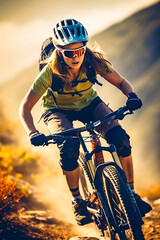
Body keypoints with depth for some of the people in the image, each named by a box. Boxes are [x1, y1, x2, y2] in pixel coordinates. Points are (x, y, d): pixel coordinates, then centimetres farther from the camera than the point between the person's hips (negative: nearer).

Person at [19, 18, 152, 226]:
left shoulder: (93, 61, -27)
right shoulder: (50, 73, -31)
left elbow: (121, 82, -15)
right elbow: (24, 109, -25)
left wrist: (131, 96, -37)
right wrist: (33, 134, -42)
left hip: (88, 104, 2)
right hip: (57, 110, -2)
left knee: (121, 138, -22)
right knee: (69, 146, -32)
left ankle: (131, 193, -6)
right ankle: (77, 201, -10)